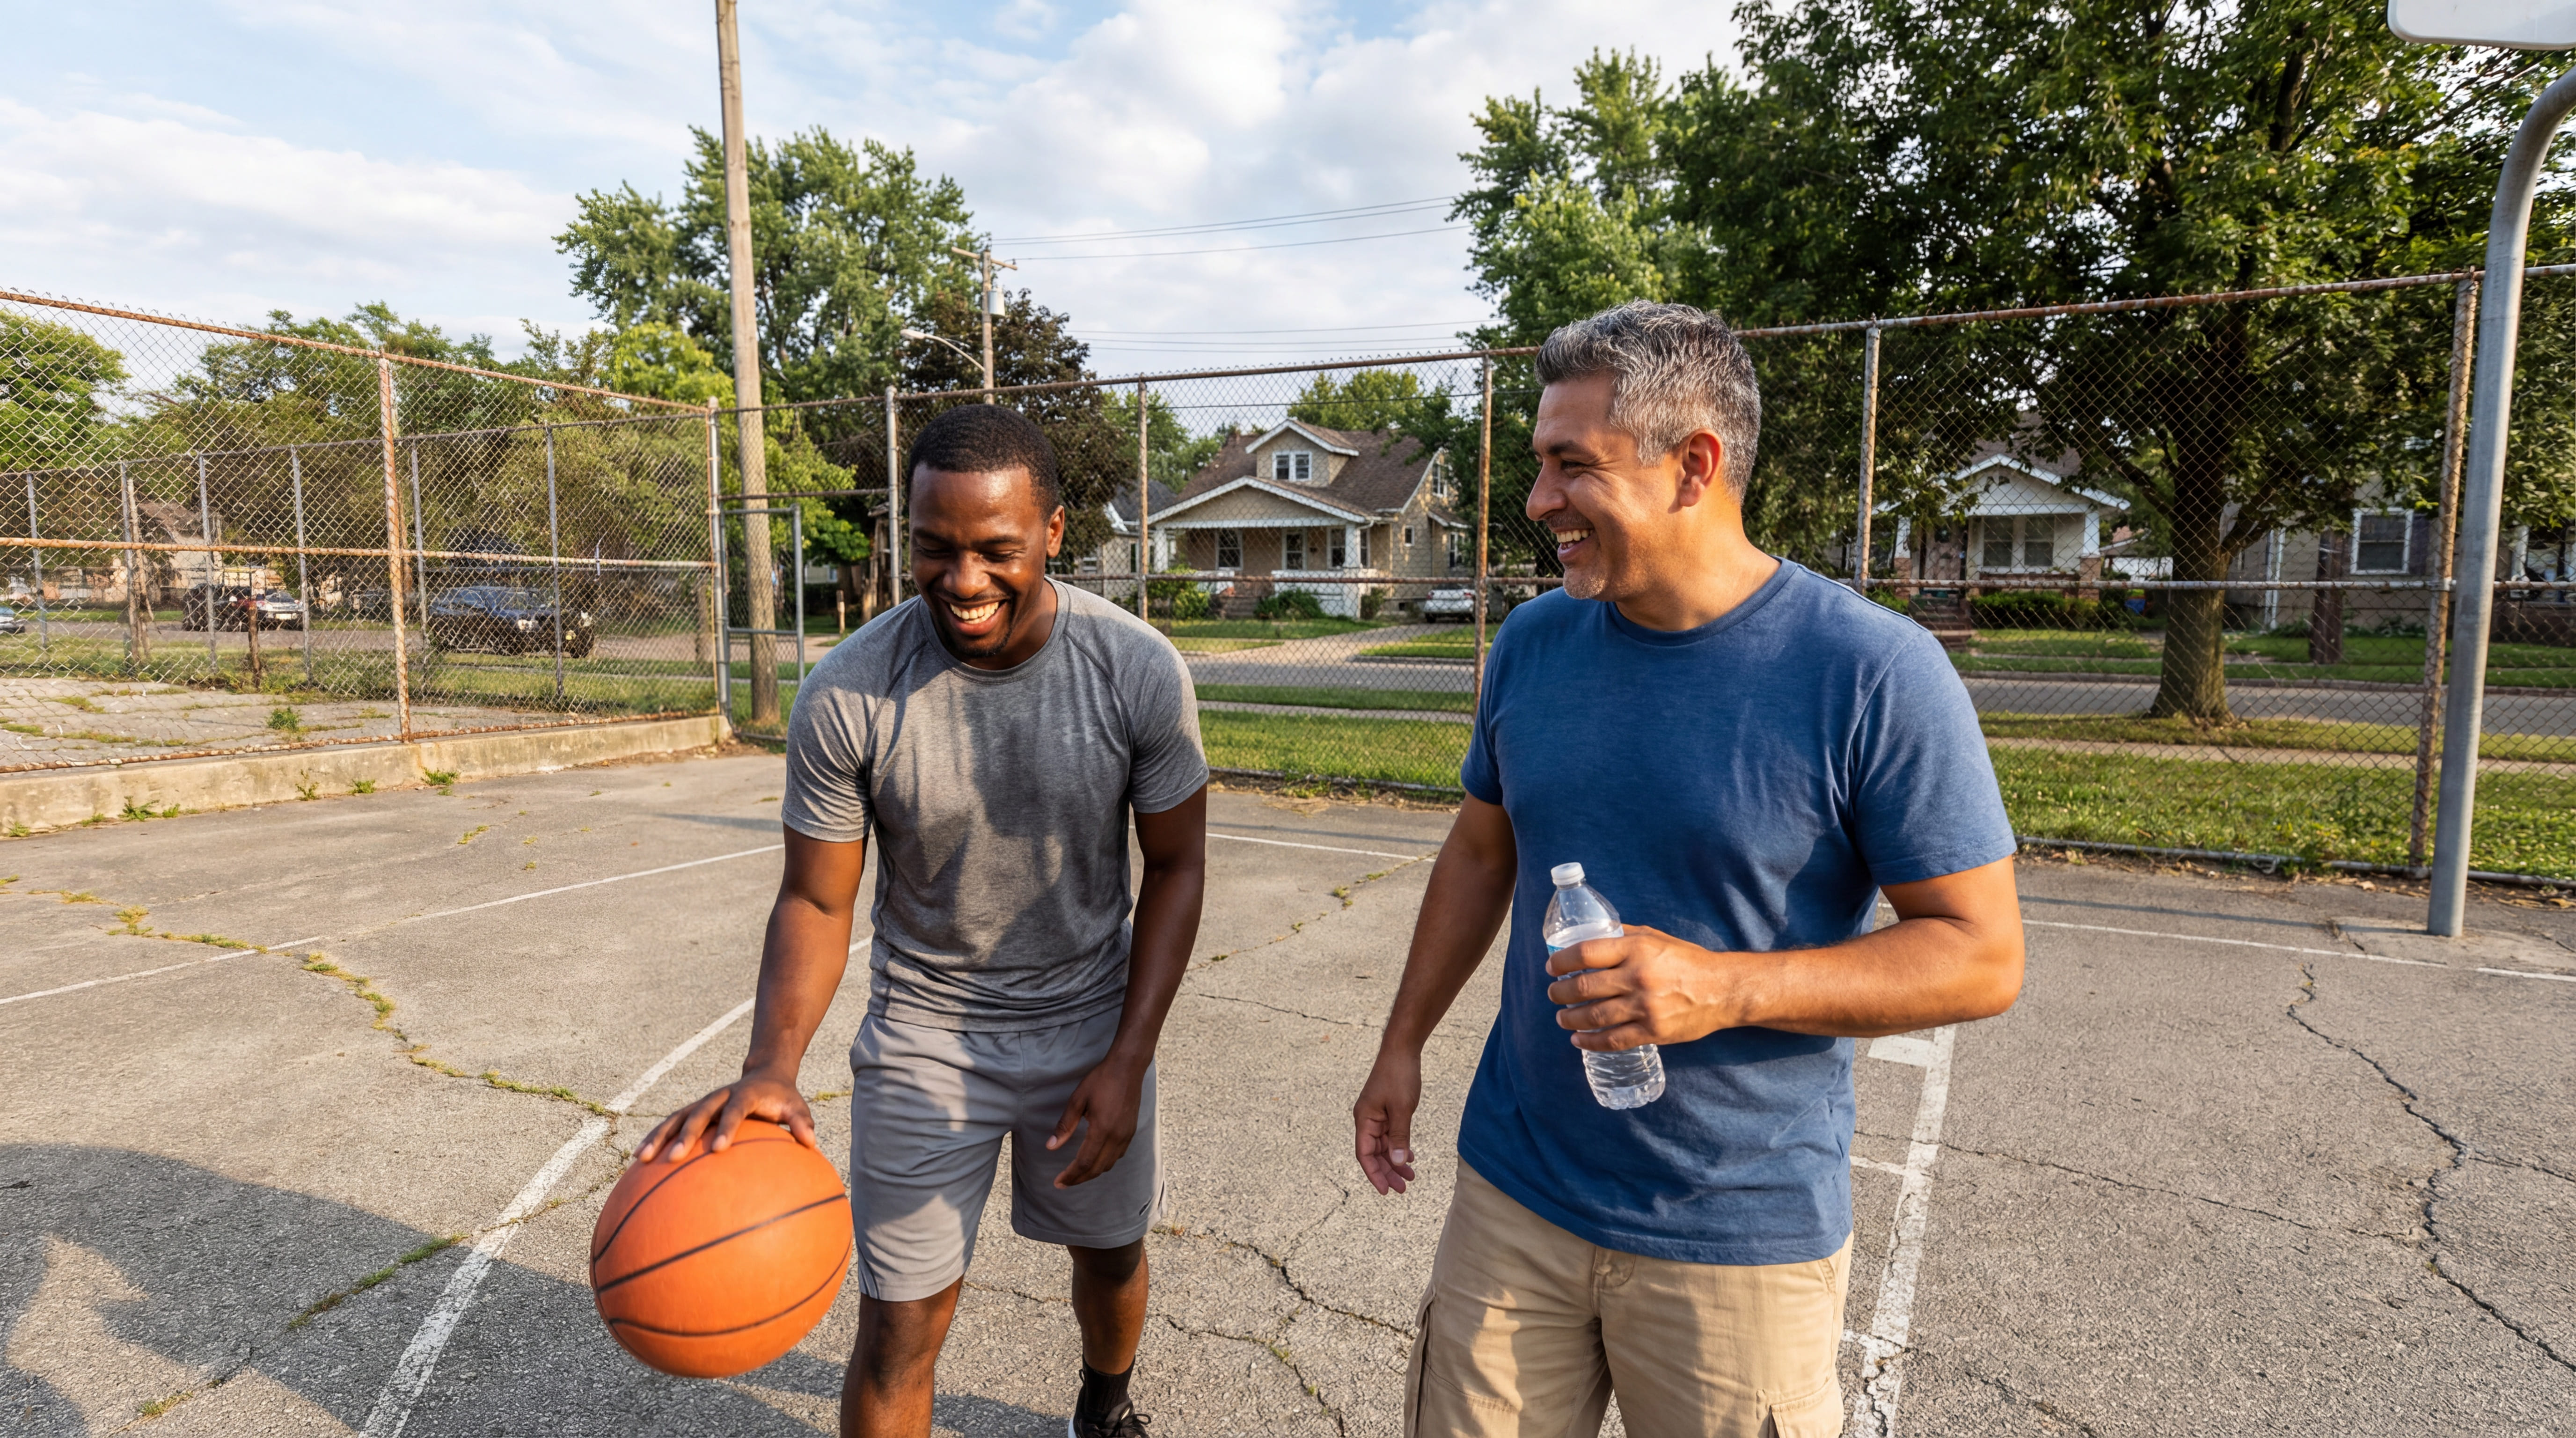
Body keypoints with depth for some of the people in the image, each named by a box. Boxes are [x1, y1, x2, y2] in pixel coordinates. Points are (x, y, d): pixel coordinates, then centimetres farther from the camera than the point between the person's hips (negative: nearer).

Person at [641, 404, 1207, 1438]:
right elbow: (816, 899, -10)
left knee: (1112, 1249, 22)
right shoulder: (848, 694, -21)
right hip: (923, 1040, -1)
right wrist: (771, 1066, -28)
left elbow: (1176, 867, -7)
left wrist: (1129, 1059, -11)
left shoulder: (1139, 671, -19)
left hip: (1092, 1025, 2)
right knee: (900, 1328, 4)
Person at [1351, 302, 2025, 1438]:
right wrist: (1403, 1044, 11)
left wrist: (1725, 987, -24)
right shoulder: (1532, 643, -1)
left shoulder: (1875, 674, -16)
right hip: (1513, 1192, 4)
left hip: (1742, 1237, -3)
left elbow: (1983, 957, -12)